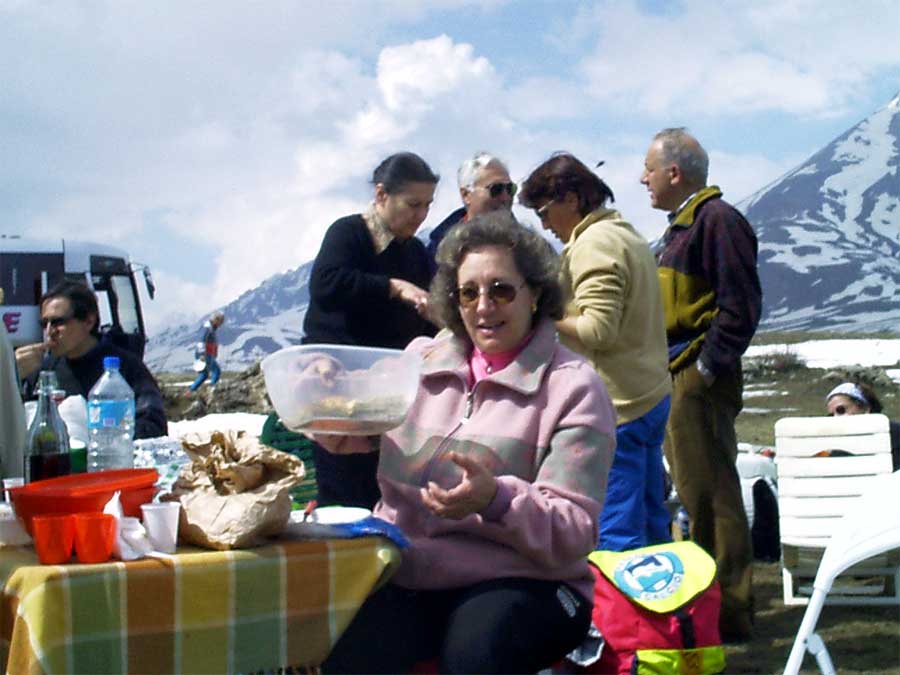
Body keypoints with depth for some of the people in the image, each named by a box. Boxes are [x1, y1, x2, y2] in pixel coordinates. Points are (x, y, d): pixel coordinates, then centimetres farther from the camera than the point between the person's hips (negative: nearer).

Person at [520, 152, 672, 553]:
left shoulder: (594, 243, -14)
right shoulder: (628, 235, 17)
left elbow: (597, 329, -21)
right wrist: (557, 307, 13)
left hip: (617, 406, -10)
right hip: (651, 397, 10)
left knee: (617, 533, -6)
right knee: (651, 520, 17)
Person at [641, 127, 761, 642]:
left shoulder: (717, 219, -12)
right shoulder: (683, 225, 19)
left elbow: (741, 304, -19)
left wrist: (709, 366, -19)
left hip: (701, 380, -10)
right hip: (679, 378, 10)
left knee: (709, 493, -8)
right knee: (695, 490, 15)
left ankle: (729, 614, -1)